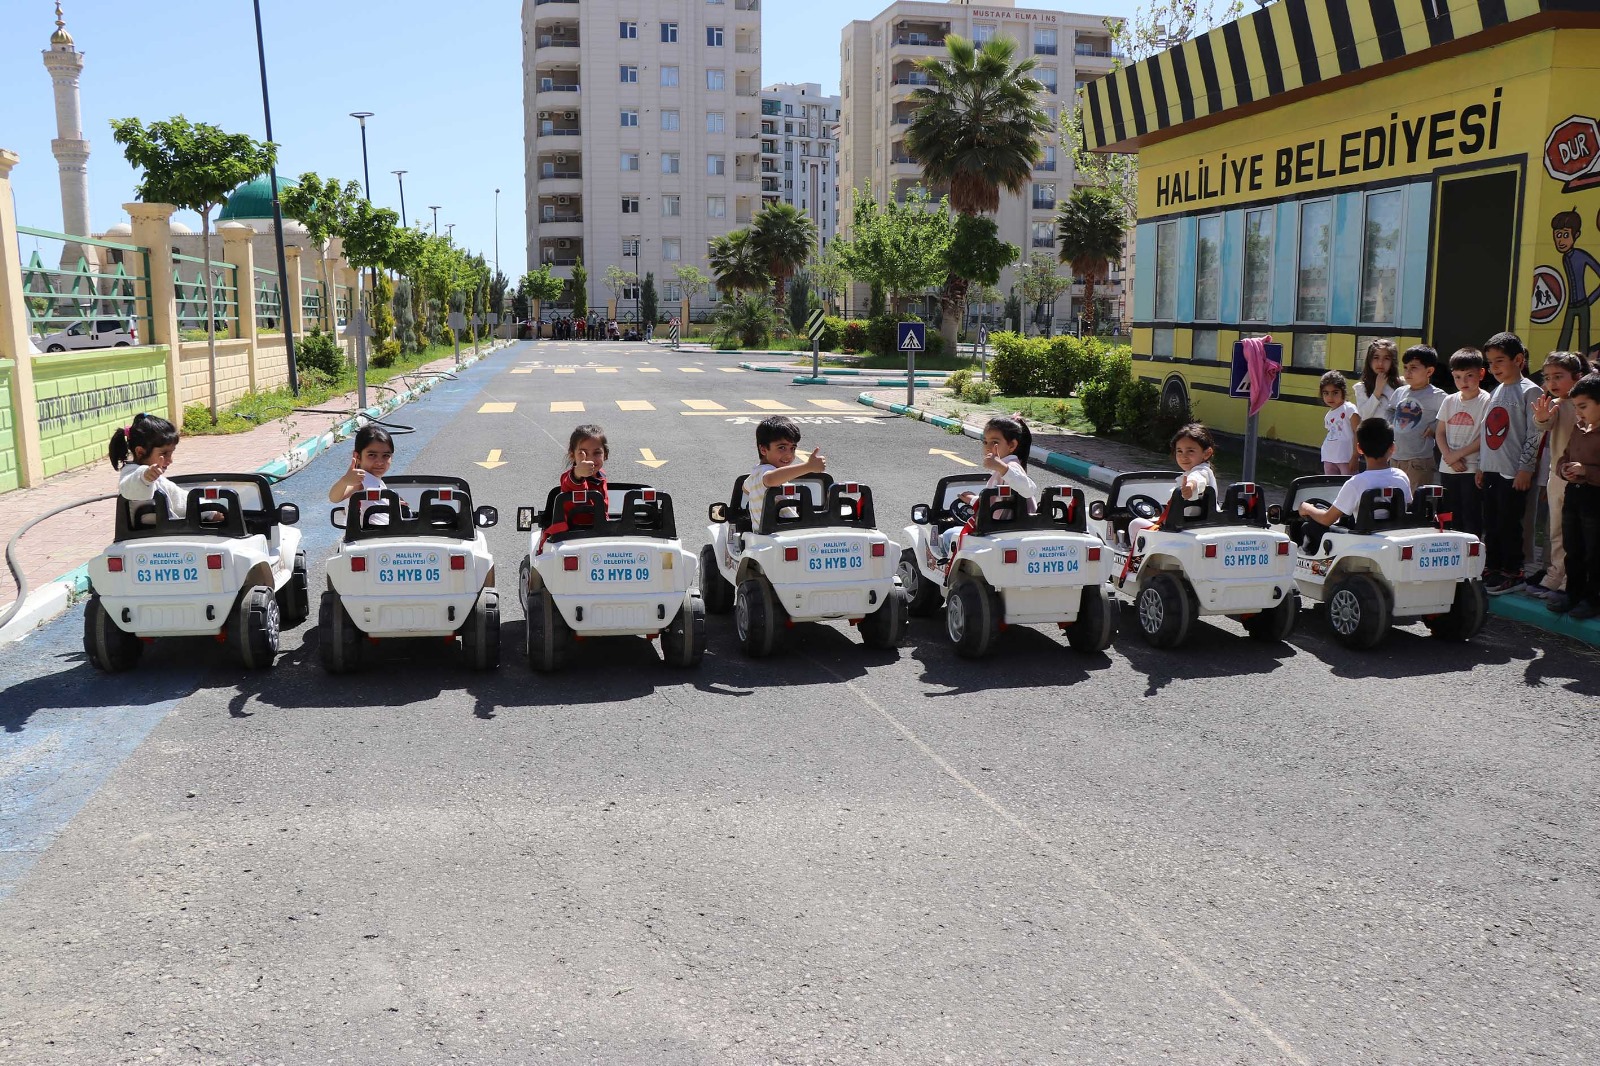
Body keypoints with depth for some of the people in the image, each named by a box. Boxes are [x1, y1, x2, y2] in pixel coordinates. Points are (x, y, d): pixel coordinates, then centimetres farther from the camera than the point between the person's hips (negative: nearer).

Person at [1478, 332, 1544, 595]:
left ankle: (1512, 573, 7)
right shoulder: (1495, 392, 15)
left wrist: (1526, 468, -15)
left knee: (1509, 524, -2)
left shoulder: (1529, 391, -8)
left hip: (1514, 473, -7)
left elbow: (1534, 434, -11)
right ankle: (1492, 568, 21)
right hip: (1491, 470, 7)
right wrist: (1481, 466, 16)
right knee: (1491, 523, 12)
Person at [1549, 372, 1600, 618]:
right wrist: (1565, 470, -2)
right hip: (1573, 495, 8)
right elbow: (1563, 457, 18)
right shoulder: (1578, 428, 9)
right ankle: (1573, 594, 27)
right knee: (1573, 551, 16)